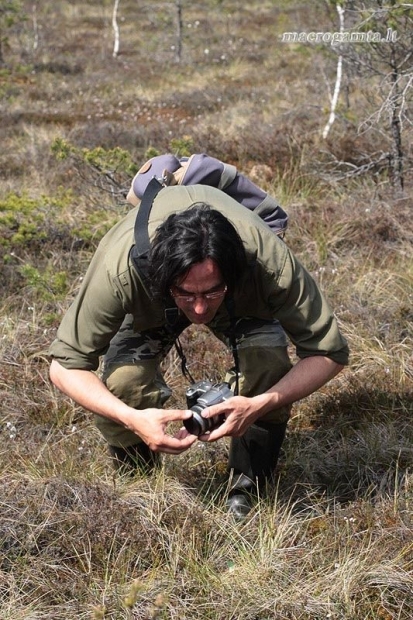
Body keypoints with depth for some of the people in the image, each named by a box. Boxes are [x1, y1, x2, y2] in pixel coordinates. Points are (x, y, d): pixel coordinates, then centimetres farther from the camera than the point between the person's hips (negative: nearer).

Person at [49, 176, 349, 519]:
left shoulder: (270, 260, -43)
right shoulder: (120, 267, -44)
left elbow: (330, 353, -32)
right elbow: (65, 365, -33)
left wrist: (260, 405, -47)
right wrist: (133, 418, -48)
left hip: (243, 296, 0)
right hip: (152, 298, 0)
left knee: (267, 357, -30)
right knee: (122, 381, -26)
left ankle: (249, 484, -5)